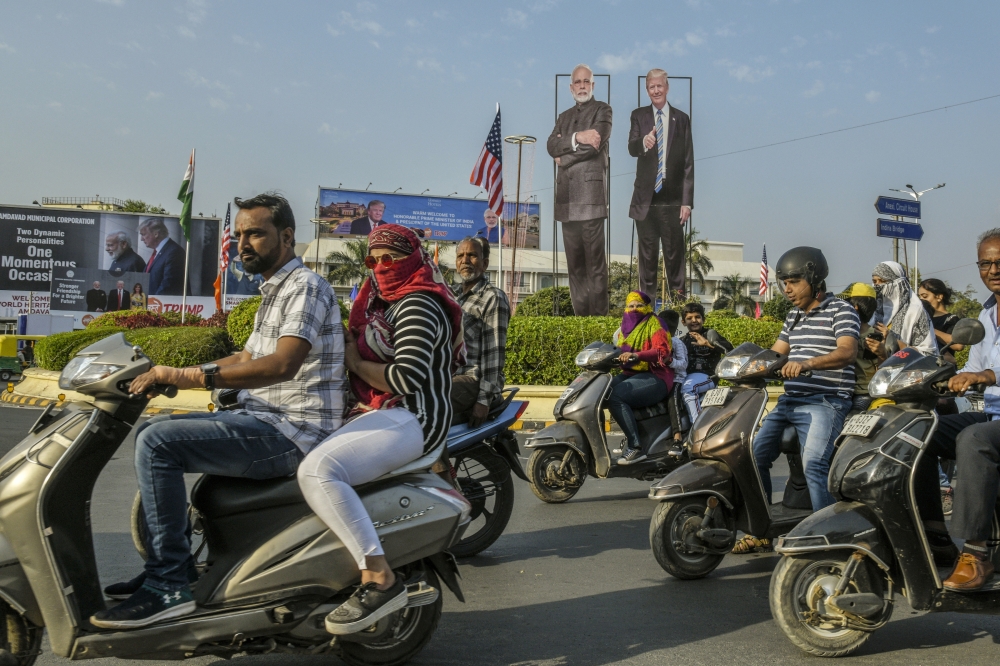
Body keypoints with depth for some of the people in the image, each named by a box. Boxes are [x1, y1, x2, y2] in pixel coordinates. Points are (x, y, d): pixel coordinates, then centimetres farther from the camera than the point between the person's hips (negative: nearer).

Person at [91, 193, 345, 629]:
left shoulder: (305, 287, -13)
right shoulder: (275, 291, 20)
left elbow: (281, 364, -27)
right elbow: (247, 359, 23)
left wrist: (186, 376, -27)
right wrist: (167, 376, 12)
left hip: (292, 433, -11)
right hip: (267, 421, 11)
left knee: (157, 443, -19)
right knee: (153, 432, 16)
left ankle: (169, 588, -15)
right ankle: (170, 562, 17)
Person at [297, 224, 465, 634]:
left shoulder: (418, 307, -11)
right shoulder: (386, 301, 21)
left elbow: (405, 380, -22)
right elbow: (359, 352, 23)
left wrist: (355, 363, -9)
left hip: (409, 418, -11)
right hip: (381, 413, 11)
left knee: (317, 470, -32)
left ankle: (380, 579, -32)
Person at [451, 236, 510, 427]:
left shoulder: (493, 298, -4)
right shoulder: (451, 294, 20)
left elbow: (494, 352, -11)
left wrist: (484, 399, -17)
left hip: (473, 378, -8)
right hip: (447, 374, 8)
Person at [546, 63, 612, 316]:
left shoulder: (602, 110, 7)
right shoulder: (564, 117, 24)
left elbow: (596, 143, -9)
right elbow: (551, 146, 7)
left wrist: (564, 157, -1)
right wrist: (576, 137, -9)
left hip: (591, 192, -5)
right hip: (566, 194, 5)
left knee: (595, 260, -8)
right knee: (574, 262, 4)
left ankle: (598, 314, -5)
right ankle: (580, 312, 8)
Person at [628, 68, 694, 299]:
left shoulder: (681, 119, 6)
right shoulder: (639, 116, 8)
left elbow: (689, 163, 4)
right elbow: (631, 149, -8)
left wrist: (687, 201, -2)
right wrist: (643, 142, -33)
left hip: (672, 199, 0)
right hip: (646, 198, 0)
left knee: (674, 251, 4)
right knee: (647, 252, 7)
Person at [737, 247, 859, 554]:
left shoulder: (841, 311, -4)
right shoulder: (794, 315, 21)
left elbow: (848, 351, -22)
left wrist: (807, 363, -38)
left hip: (825, 402, -8)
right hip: (789, 400, 8)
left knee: (813, 463, -26)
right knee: (753, 456, 3)